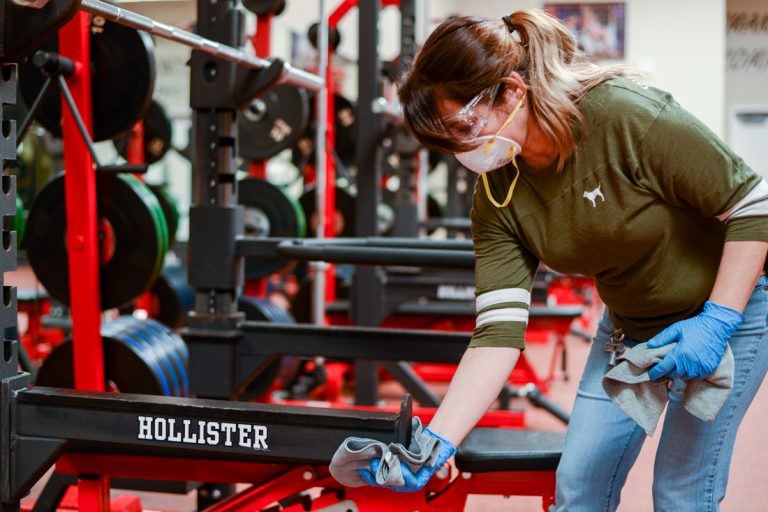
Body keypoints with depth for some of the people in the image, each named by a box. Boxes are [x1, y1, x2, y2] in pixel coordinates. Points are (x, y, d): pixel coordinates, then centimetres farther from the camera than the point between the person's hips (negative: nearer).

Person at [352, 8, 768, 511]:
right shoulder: (496, 196, -14)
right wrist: (436, 444, -30)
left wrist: (717, 319, -28)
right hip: (628, 322, 5)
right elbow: (498, 332, -21)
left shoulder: (628, 115, -30)